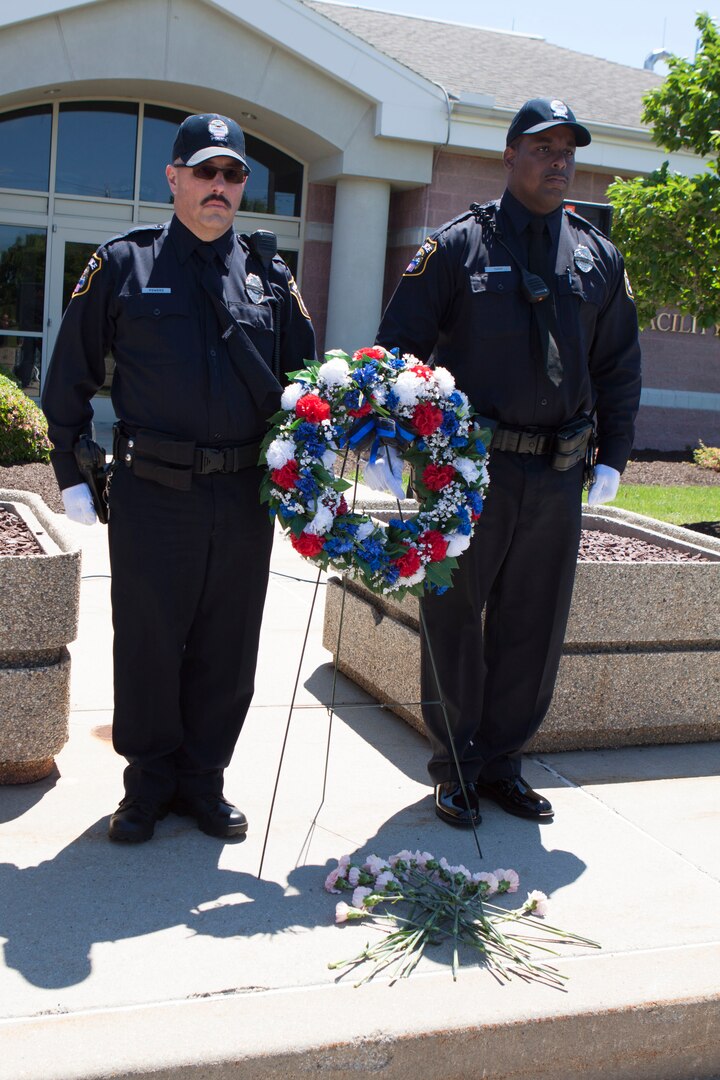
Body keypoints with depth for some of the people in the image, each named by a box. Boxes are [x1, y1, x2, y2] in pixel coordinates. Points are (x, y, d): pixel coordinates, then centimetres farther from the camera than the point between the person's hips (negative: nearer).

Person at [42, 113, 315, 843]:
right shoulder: (123, 264, 4)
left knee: (228, 648, 9)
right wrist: (72, 473, 2)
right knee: (147, 645, 6)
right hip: (151, 495, -2)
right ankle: (148, 783, 25)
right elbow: (69, 379, 7)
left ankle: (203, 780, 27)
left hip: (245, 499, 3)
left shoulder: (270, 276, 11)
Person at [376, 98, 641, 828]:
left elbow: (619, 366, 16)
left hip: (557, 476, 4)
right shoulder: (457, 247, -1)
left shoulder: (597, 259, 11)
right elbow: (398, 349, -3)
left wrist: (613, 457, 10)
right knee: (454, 624, 6)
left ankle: (500, 761, 27)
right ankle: (454, 767, 22)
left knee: (533, 630, 10)